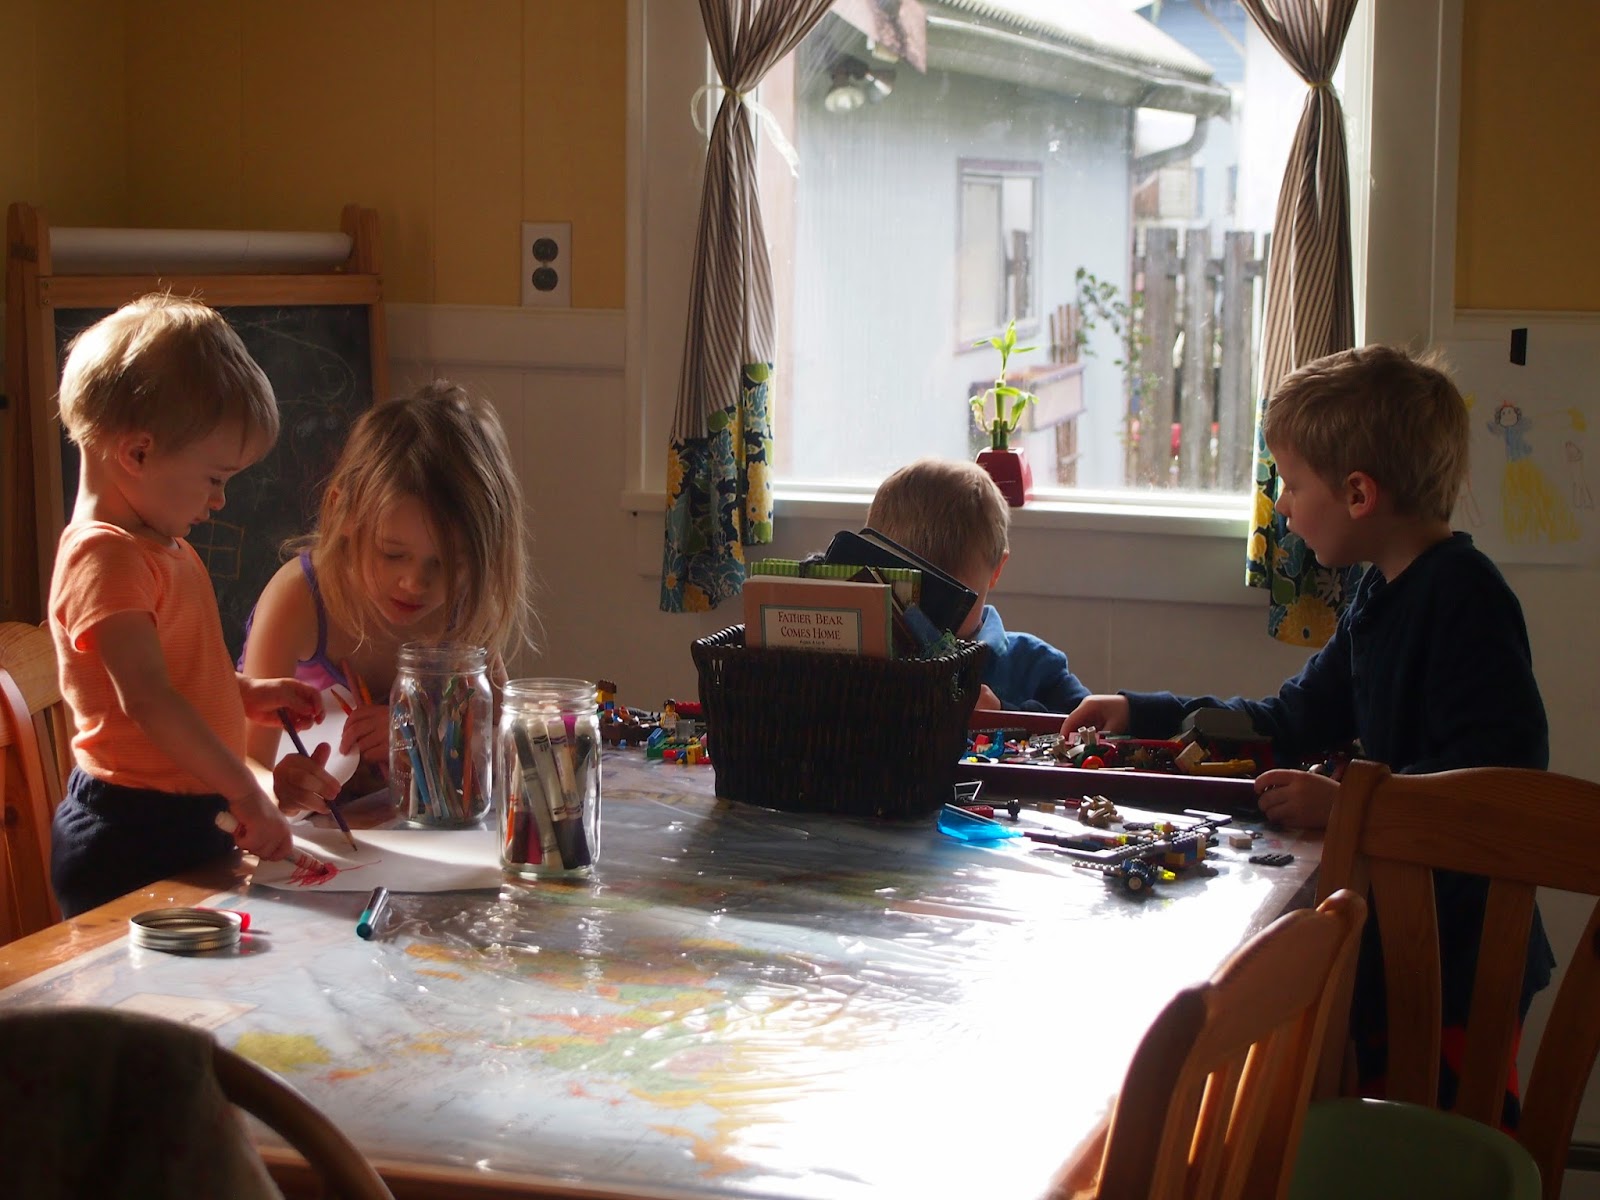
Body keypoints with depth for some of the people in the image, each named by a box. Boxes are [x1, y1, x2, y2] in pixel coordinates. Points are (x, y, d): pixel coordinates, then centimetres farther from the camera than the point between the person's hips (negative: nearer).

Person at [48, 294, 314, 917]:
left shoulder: (164, 549, 16)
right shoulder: (104, 556, -16)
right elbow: (147, 698, -25)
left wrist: (249, 694, 11)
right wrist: (247, 795, -25)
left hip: (185, 824, 10)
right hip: (134, 837, -10)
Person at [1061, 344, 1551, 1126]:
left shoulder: (1466, 597, -18)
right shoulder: (1382, 593, 13)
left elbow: (1504, 766, -28)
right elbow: (1297, 723, 22)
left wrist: (1350, 803, -31)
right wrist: (1142, 716, 20)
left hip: (1460, 963, -9)